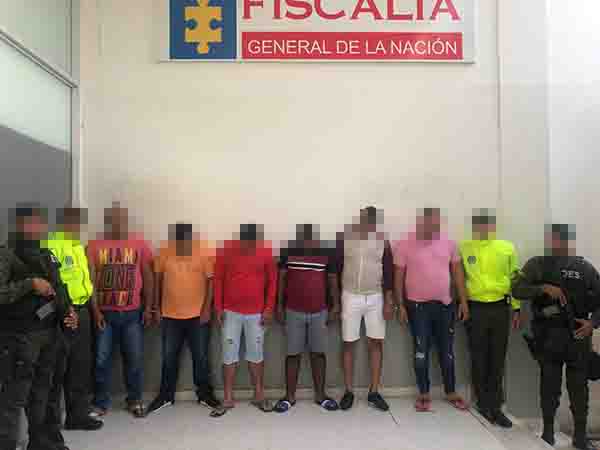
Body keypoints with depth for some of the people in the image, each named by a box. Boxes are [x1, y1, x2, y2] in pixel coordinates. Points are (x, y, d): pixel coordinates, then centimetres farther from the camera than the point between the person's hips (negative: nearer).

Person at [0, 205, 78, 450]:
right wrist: (30, 283, -22)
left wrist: (68, 311, 5)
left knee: (41, 391, 18)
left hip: (49, 333, 7)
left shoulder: (46, 255, 12)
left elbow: (58, 289, 19)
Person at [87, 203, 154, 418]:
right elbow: (90, 280, 0)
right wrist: (95, 310, -6)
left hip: (133, 313, 0)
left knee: (135, 359, 7)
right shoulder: (94, 245, 0)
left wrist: (148, 307, -1)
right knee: (102, 360, 6)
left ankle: (135, 401, 23)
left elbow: (148, 277, 2)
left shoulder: (139, 243, 0)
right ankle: (100, 403, 23)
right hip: (104, 313, 0)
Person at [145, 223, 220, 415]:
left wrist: (207, 309, -10)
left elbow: (211, 281, -7)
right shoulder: (164, 251, -3)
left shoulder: (205, 250, -9)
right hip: (170, 315, 2)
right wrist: (156, 308, 4)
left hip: (198, 315, -2)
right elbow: (157, 279, 5)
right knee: (169, 357, 13)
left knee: (201, 357, 9)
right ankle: (166, 395, 29)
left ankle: (205, 394, 26)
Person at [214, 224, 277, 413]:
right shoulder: (225, 250, -7)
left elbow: (272, 281, 1)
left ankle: (259, 396, 24)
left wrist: (269, 308, -3)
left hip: (257, 313, 1)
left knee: (256, 355, 11)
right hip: (230, 312, 0)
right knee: (229, 355, 7)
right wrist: (218, 308, -3)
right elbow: (218, 280, 0)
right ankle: (228, 398, 19)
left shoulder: (266, 251, -6)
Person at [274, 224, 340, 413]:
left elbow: (332, 280, 6)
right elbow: (281, 278, 2)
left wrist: (335, 306, 2)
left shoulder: (327, 252, 1)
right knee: (293, 354, 6)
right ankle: (289, 396, 18)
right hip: (294, 311, -1)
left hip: (319, 312, 1)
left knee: (318, 353, 9)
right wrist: (279, 305, 0)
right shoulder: (288, 251, -2)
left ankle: (320, 395, 22)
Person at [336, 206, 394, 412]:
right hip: (350, 297, -1)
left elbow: (388, 271, 2)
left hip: (376, 298, 2)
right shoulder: (345, 237, -5)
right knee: (349, 344, 4)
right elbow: (336, 268, -1)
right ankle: (349, 391, 16)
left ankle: (374, 392, 15)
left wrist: (389, 301, -3)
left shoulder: (382, 240, 0)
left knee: (376, 343, 5)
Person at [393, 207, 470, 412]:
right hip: (418, 306, -3)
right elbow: (398, 276, -5)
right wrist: (400, 305, -6)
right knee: (421, 352, 7)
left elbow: (457, 272, 6)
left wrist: (463, 301, 4)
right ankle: (424, 394, 22)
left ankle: (451, 392, 30)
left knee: (447, 351, 14)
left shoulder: (449, 242, 0)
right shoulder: (405, 245, -10)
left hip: (445, 305, 3)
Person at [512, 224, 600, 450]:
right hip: (548, 335, -1)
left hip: (577, 335, 1)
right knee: (549, 385, 7)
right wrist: (543, 288, -20)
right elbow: (517, 289, -7)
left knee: (579, 386, 7)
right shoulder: (537, 264, 2)